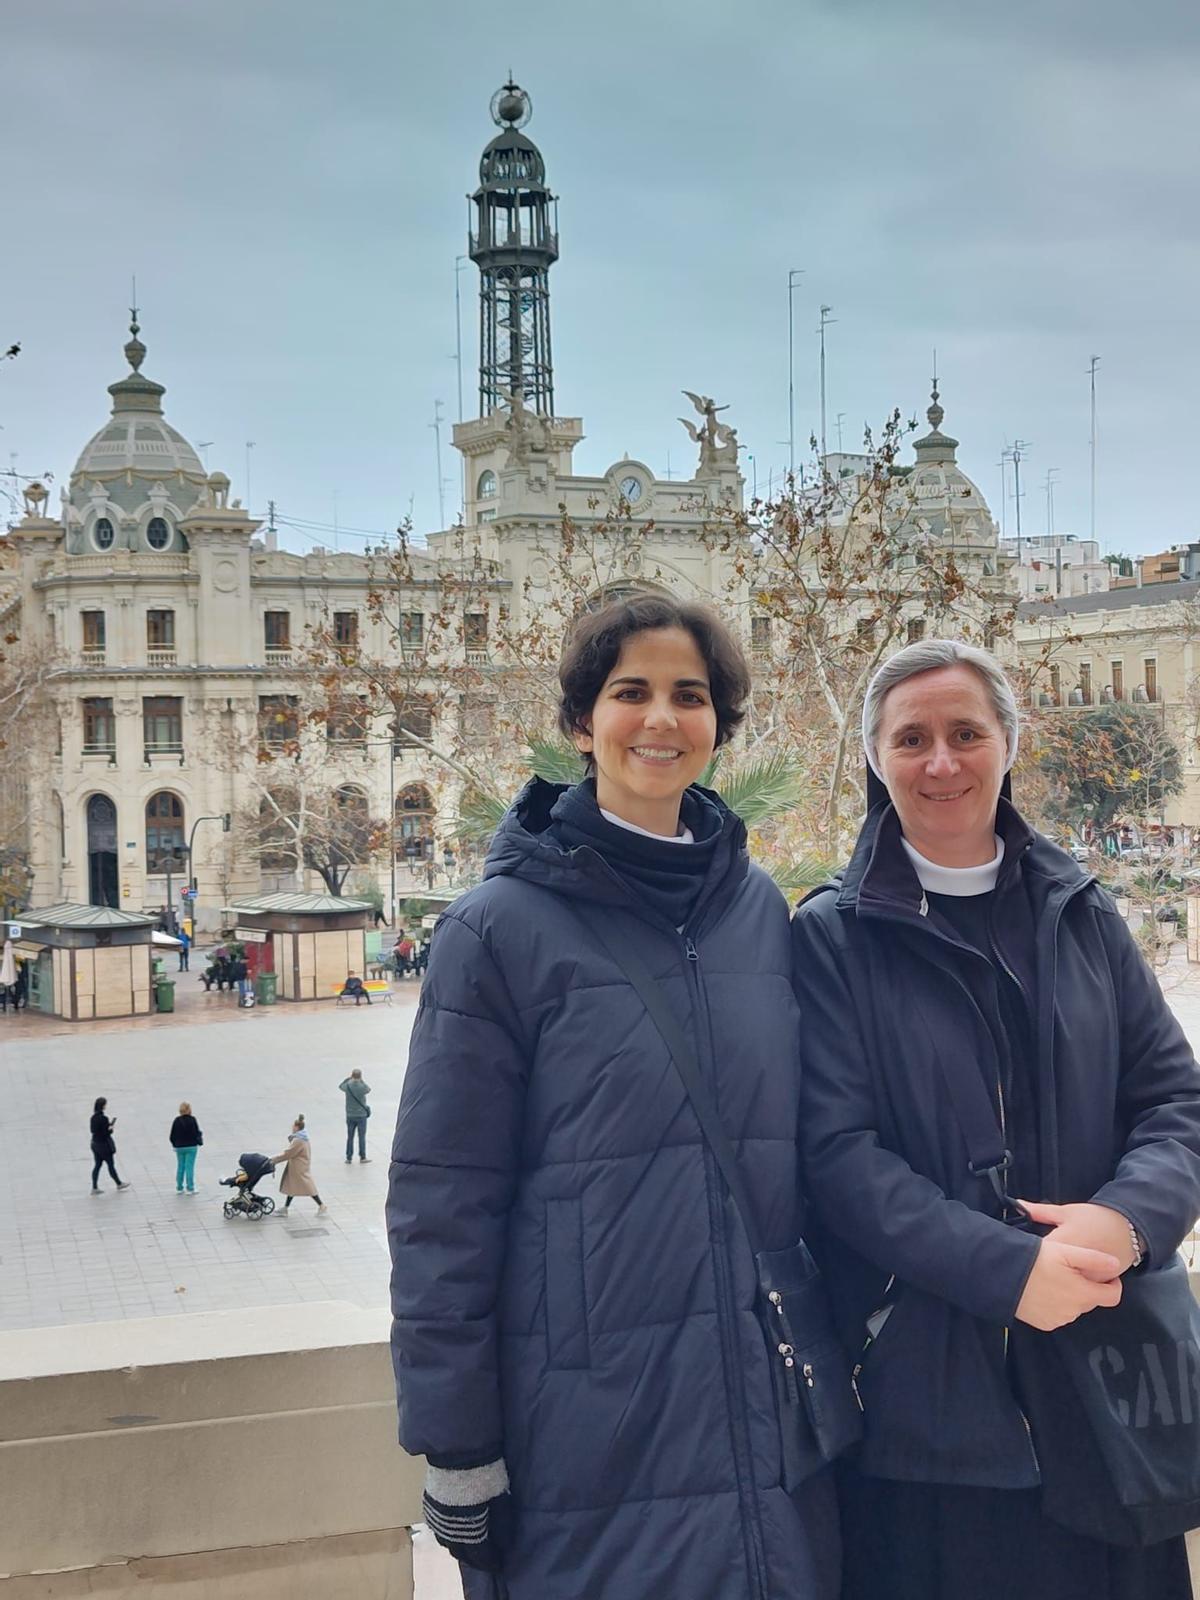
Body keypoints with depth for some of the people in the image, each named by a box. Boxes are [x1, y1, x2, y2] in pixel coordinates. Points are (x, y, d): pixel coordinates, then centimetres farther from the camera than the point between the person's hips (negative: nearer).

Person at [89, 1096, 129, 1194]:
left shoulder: (93, 1117, 1)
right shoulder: (104, 1118, -23)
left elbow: (93, 1130, 9)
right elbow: (106, 1132, -23)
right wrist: (111, 1127, -4)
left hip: (95, 1144, 7)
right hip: (104, 1145, -7)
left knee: (97, 1165, 12)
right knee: (110, 1165, 9)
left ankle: (94, 1188, 14)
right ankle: (119, 1184, 26)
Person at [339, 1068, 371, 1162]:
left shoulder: (348, 1086, -11)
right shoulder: (363, 1087, -16)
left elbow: (340, 1086, 12)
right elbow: (369, 1089, 8)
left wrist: (349, 1078, 15)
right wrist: (361, 1081, 13)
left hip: (350, 1116, 2)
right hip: (361, 1115, -2)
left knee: (350, 1137, 9)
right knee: (362, 1137, 8)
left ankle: (348, 1158, 12)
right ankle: (362, 1157, 14)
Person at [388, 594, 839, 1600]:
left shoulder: (763, 912, 6)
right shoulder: (503, 927, -8)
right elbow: (442, 1207, -8)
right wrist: (457, 1453, -9)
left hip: (764, 1419, 4)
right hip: (588, 1431, -4)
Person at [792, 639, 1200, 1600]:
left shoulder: (1083, 918, 8)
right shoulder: (834, 938, -3)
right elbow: (838, 1150, -11)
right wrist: (1007, 1269, -21)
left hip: (1105, 1371, 3)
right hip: (920, 1384, -3)